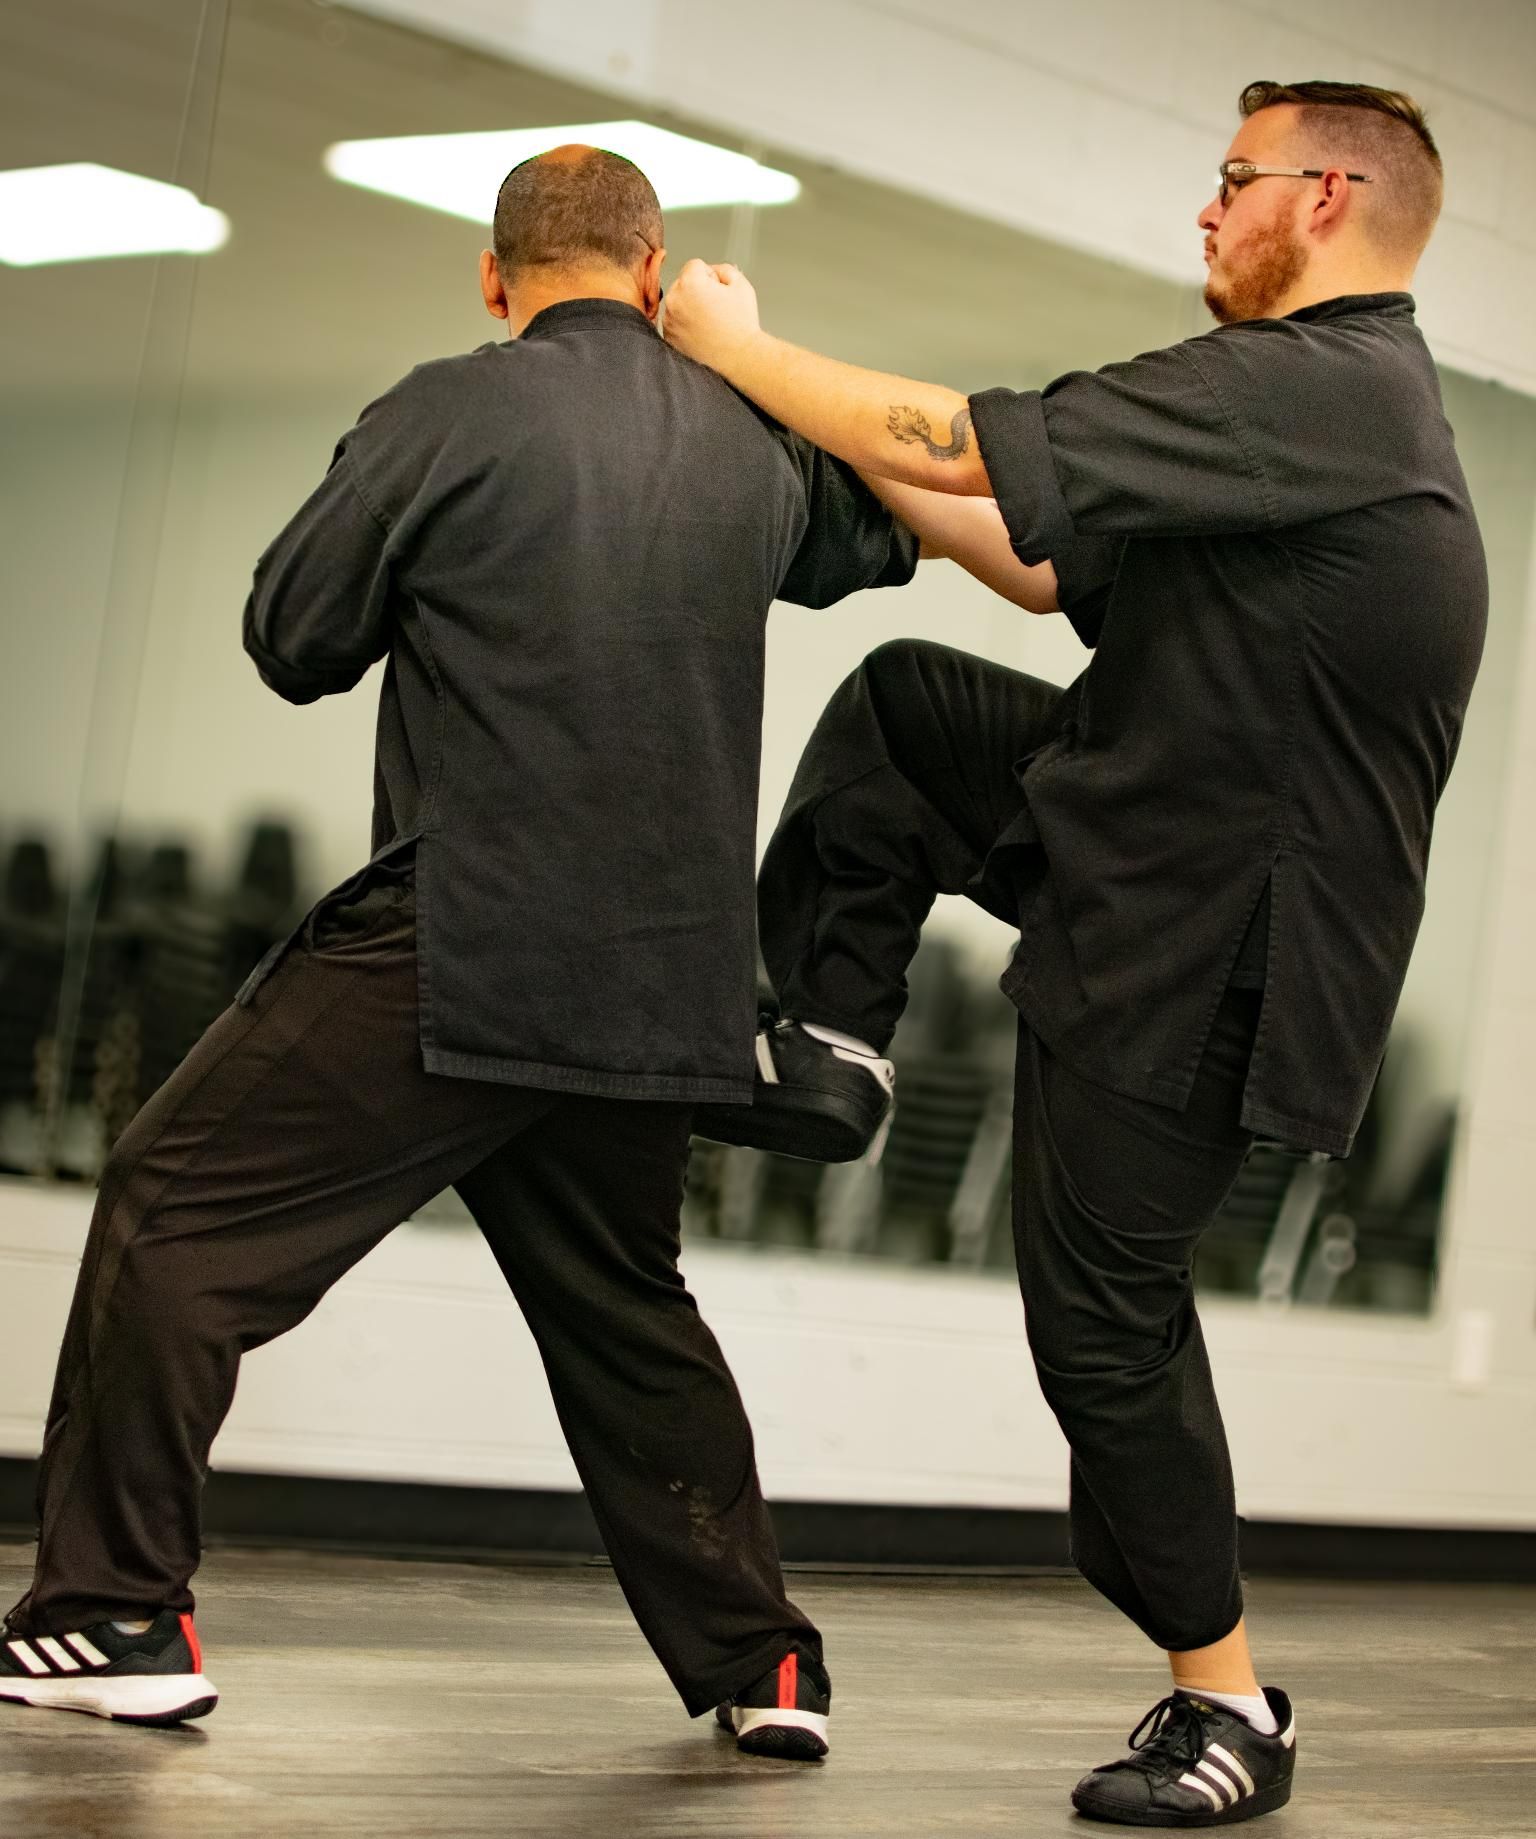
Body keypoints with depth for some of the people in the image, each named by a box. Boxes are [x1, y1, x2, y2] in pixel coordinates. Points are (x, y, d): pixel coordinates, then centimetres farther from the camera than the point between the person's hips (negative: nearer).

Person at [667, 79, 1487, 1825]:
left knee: (1106, 1315, -2)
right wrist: (837, 433, 14)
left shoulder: (1311, 391, -21)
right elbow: (1052, 570, 17)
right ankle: (828, 1050, 20)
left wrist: (738, 348, -6)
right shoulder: (1348, 408, 13)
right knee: (895, 701, 15)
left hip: (1200, 945, -10)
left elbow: (956, 447, -21)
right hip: (1143, 841, 10)